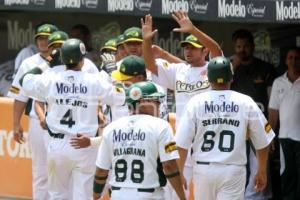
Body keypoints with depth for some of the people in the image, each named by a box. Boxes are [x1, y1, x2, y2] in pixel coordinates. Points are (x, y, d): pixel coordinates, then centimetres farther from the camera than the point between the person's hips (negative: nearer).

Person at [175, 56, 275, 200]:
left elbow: (182, 144, -3)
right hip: (233, 171, -1)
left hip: (203, 168, 1)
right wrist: (262, 172, 18)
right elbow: (262, 143, 4)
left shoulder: (196, 102, -2)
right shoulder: (246, 103, -2)